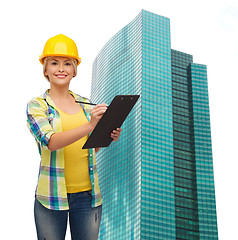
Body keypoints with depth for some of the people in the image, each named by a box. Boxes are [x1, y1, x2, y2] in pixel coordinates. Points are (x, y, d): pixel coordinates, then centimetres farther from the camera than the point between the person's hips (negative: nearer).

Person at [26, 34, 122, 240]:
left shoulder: (85, 104, 11)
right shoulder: (37, 105, -1)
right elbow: (50, 142, -19)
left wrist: (108, 137, -1)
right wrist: (90, 126, -31)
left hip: (88, 194, 4)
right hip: (52, 196, -3)